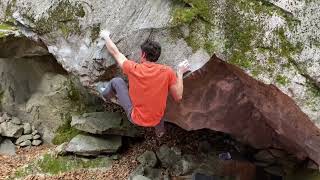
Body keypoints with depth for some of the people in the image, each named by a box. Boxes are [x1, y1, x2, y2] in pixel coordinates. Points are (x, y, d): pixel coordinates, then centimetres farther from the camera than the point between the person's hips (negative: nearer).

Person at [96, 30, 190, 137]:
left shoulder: (133, 69, -18)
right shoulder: (168, 72, -16)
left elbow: (115, 52, 0)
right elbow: (178, 97, -6)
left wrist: (106, 36, 19)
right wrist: (180, 73, 3)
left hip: (136, 119, -2)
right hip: (156, 120, 2)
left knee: (117, 81, 12)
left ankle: (106, 94, 45)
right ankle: (160, 129, 45)